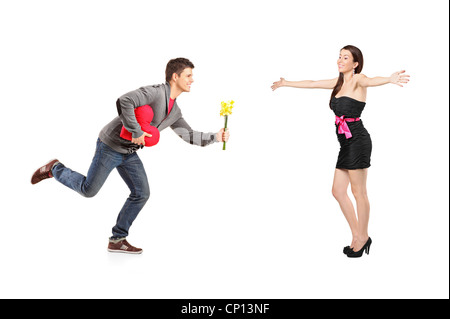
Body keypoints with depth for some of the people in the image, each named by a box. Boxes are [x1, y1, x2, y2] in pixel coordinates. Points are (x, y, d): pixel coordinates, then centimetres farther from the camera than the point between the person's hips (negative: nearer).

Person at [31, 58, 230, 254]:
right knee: (88, 190, -1)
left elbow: (190, 136, 13)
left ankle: (117, 240, 10)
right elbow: (124, 102, -37)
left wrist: (216, 137, 1)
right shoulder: (155, 92, -23)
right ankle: (54, 169, 26)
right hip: (110, 146, -8)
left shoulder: (174, 111, 6)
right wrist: (137, 132, -31)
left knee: (141, 194, 1)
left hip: (129, 152, 8)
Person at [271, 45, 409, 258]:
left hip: (357, 140, -9)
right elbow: (311, 84, 27)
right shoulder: (339, 82, 16)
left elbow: (370, 81, -31)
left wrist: (390, 79, -53)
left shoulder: (357, 80, -8)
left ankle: (363, 237, 12)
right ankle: (357, 236, 19)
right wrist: (285, 83, 35)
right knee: (338, 191, 10)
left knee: (358, 191, -1)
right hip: (346, 143, 9)